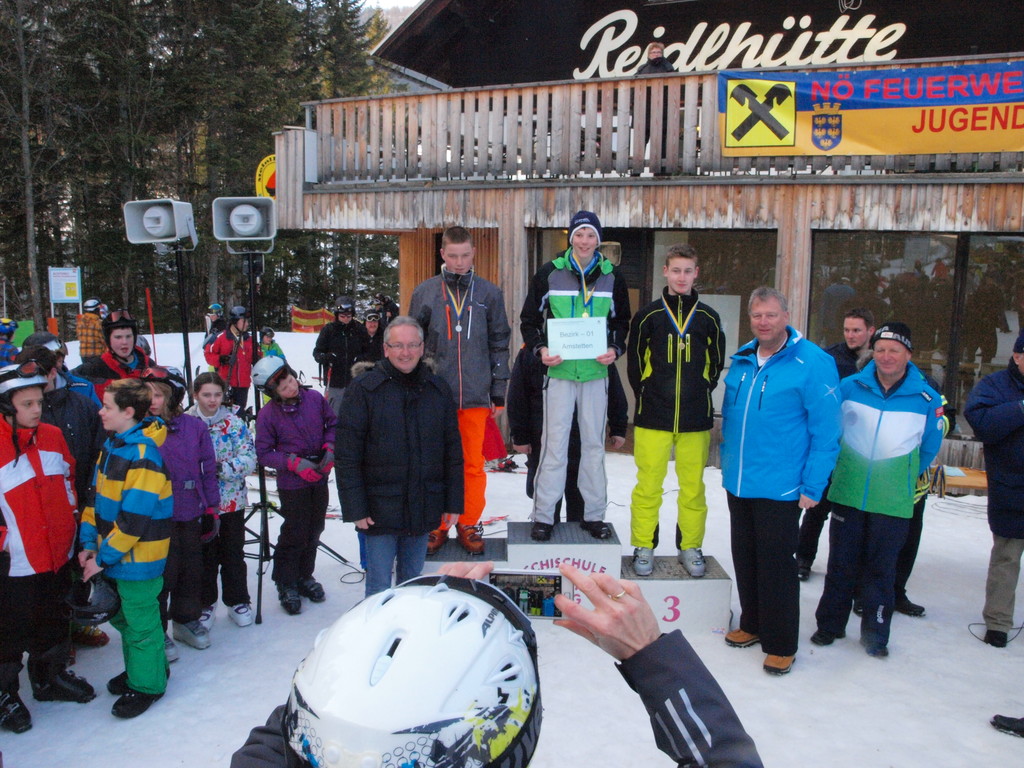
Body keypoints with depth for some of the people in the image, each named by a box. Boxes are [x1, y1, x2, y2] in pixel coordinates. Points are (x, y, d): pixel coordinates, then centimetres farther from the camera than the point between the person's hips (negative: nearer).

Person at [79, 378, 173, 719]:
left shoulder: (144, 454, -23)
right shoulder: (112, 444, 6)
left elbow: (135, 516, -24)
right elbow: (96, 495, 11)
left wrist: (103, 557, -18)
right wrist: (89, 542, 2)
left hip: (138, 559, -9)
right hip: (113, 554, 9)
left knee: (141, 621, 5)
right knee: (124, 617, 22)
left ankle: (146, 685, 22)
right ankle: (137, 669, 40)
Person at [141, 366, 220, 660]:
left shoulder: (195, 427, -3)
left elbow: (208, 469, 4)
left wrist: (212, 508, 6)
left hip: (190, 515, 3)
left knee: (191, 570, 16)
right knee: (161, 573, 5)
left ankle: (187, 620, 37)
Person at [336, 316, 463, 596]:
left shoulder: (438, 389, 5)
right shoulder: (364, 389, -6)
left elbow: (453, 451, 8)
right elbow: (347, 455, -8)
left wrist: (453, 501, 5)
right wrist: (355, 508, -11)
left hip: (424, 508, 3)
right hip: (381, 508, -3)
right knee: (379, 587, 4)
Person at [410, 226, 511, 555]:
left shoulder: (489, 293, 5)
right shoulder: (425, 293, 4)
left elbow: (499, 344, 8)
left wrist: (498, 389, 4)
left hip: (476, 394, 0)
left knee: (473, 463, 7)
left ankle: (469, 524, 21)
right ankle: (437, 524, 20)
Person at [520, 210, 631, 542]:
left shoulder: (612, 277, 7)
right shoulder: (549, 274, 0)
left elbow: (622, 322, 15)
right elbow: (529, 320, 6)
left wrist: (615, 349, -4)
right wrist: (540, 349, -12)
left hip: (596, 372, 2)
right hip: (559, 371, -2)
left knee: (594, 443, 9)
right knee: (554, 444, -2)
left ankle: (594, 514, 20)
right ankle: (543, 515, 9)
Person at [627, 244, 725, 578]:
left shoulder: (708, 318, 6)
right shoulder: (648, 316, 1)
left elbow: (716, 364, 15)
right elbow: (635, 363, 8)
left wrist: (699, 395, 10)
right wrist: (648, 396, 7)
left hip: (696, 419, 1)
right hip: (653, 418, -1)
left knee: (693, 487, 7)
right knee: (648, 485, 2)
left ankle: (691, 547, 22)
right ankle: (644, 547, 16)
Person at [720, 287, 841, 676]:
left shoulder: (813, 363, -12)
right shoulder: (741, 360, 7)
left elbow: (826, 432, -13)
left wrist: (813, 487, -14)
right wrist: (727, 465, 14)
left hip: (780, 489, -6)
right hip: (738, 484, 6)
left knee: (777, 566, 2)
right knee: (745, 560, 17)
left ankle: (781, 645, 18)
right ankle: (752, 625, 35)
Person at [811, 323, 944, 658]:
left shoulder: (927, 399, -3)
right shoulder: (849, 387, -3)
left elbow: (929, 449, 11)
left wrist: (901, 479, 14)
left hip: (893, 503, -1)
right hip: (847, 495, 1)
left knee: (881, 568, 9)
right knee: (841, 563, 9)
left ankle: (875, 633, 23)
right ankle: (830, 624, 23)